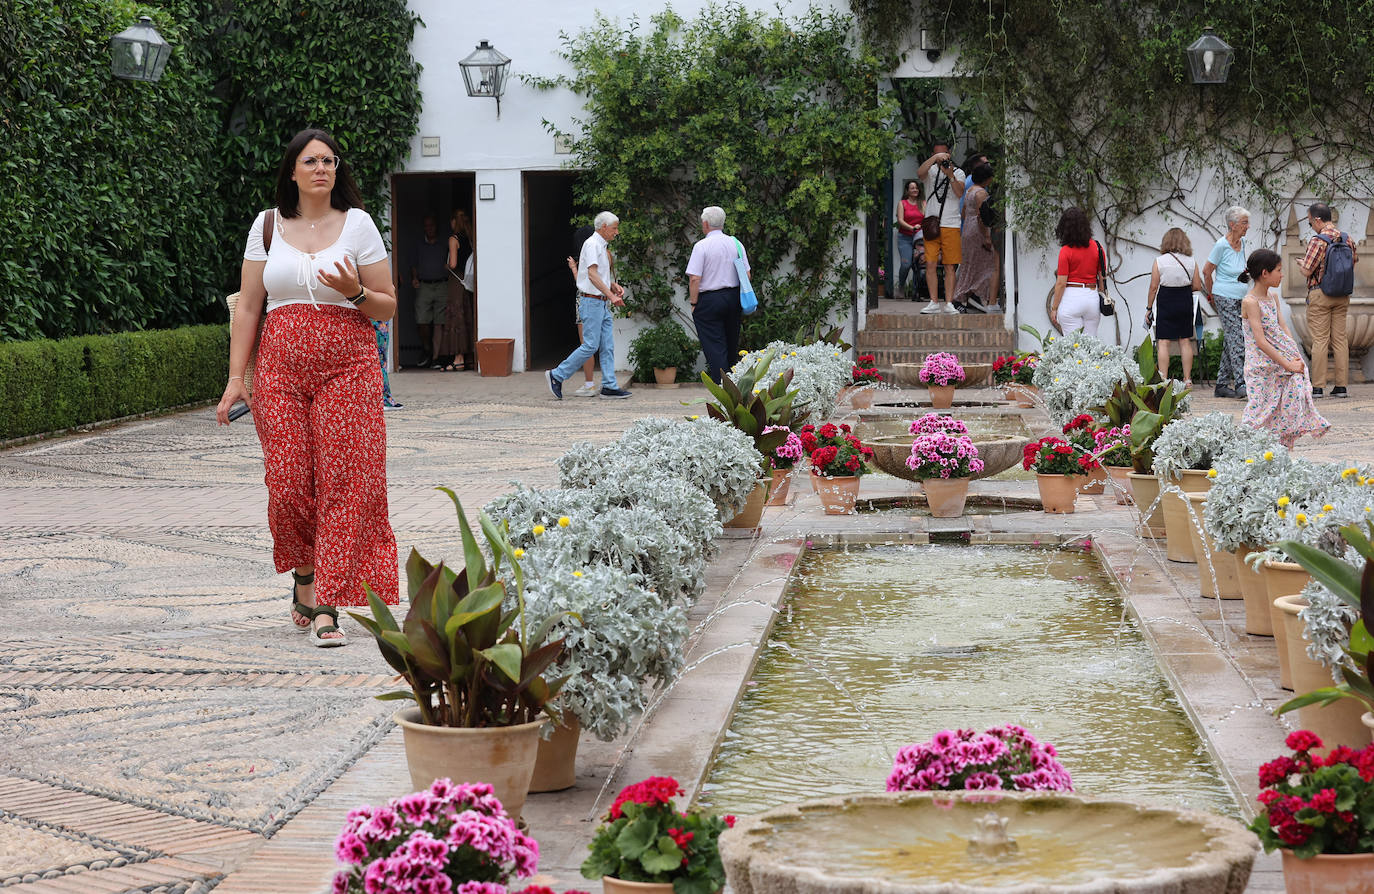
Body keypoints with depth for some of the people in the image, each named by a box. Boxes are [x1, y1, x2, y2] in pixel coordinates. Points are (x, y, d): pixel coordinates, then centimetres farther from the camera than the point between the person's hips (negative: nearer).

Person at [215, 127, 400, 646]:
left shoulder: (358, 224, 4)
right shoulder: (268, 225, 9)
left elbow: (388, 307, 7)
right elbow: (248, 306, 9)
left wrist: (354, 292, -14)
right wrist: (236, 378, 3)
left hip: (347, 368, -1)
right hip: (281, 370, 1)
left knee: (341, 485, -7)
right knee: (287, 483, -5)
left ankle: (325, 605, -5)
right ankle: (305, 575, 22)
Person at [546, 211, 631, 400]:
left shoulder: (603, 247, 17)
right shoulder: (592, 245, -12)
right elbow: (592, 274, -22)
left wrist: (614, 286, 9)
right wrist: (611, 295, -27)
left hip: (603, 303, 9)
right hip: (592, 301, -9)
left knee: (608, 346, 6)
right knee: (590, 345, -10)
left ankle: (609, 386, 6)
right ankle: (557, 375, -2)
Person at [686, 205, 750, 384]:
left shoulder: (701, 246, -12)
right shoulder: (736, 243, 5)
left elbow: (694, 278, -16)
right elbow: (747, 274, 7)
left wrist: (694, 303, -7)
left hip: (709, 300, -6)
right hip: (734, 299, 6)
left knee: (715, 348, -4)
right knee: (731, 345, 16)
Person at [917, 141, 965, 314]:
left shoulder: (958, 172, 10)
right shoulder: (930, 170, 10)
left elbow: (960, 193, -7)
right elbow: (920, 173, -15)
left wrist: (950, 176, -20)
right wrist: (935, 158, -24)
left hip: (951, 224, 0)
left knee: (950, 266, -1)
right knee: (930, 264, -6)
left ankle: (948, 303, 1)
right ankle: (934, 303, -2)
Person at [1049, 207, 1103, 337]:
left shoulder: (1066, 251, -9)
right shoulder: (1097, 247, 3)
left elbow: (1061, 283, -9)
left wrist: (1054, 308, -2)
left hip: (1071, 297, -4)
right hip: (1092, 296, 4)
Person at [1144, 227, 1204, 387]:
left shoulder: (1160, 261, -6)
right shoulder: (1191, 262, 1)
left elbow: (1154, 287, -5)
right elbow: (1197, 286, 2)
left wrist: (1149, 308, 3)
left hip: (1166, 303, -3)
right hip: (1185, 302, 3)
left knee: (1164, 342, -1)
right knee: (1185, 341, 11)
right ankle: (1187, 379, 12)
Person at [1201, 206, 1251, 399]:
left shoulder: (1244, 243, 9)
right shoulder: (1222, 245, -13)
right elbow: (1207, 271, -3)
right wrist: (1211, 294, 6)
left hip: (1240, 299, 7)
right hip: (1225, 298, -7)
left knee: (1230, 342, 8)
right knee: (1237, 341, -14)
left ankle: (1222, 385, 14)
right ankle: (1240, 384, -18)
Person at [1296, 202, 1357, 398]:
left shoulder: (1317, 241, -16)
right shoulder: (1346, 238, 5)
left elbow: (1307, 270, -16)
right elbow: (1354, 259, 22)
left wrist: (1300, 263, 6)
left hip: (1320, 294, -6)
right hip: (1342, 295, 6)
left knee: (1320, 340, -4)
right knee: (1340, 339, 7)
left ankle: (1317, 387, -4)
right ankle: (1341, 386, 6)